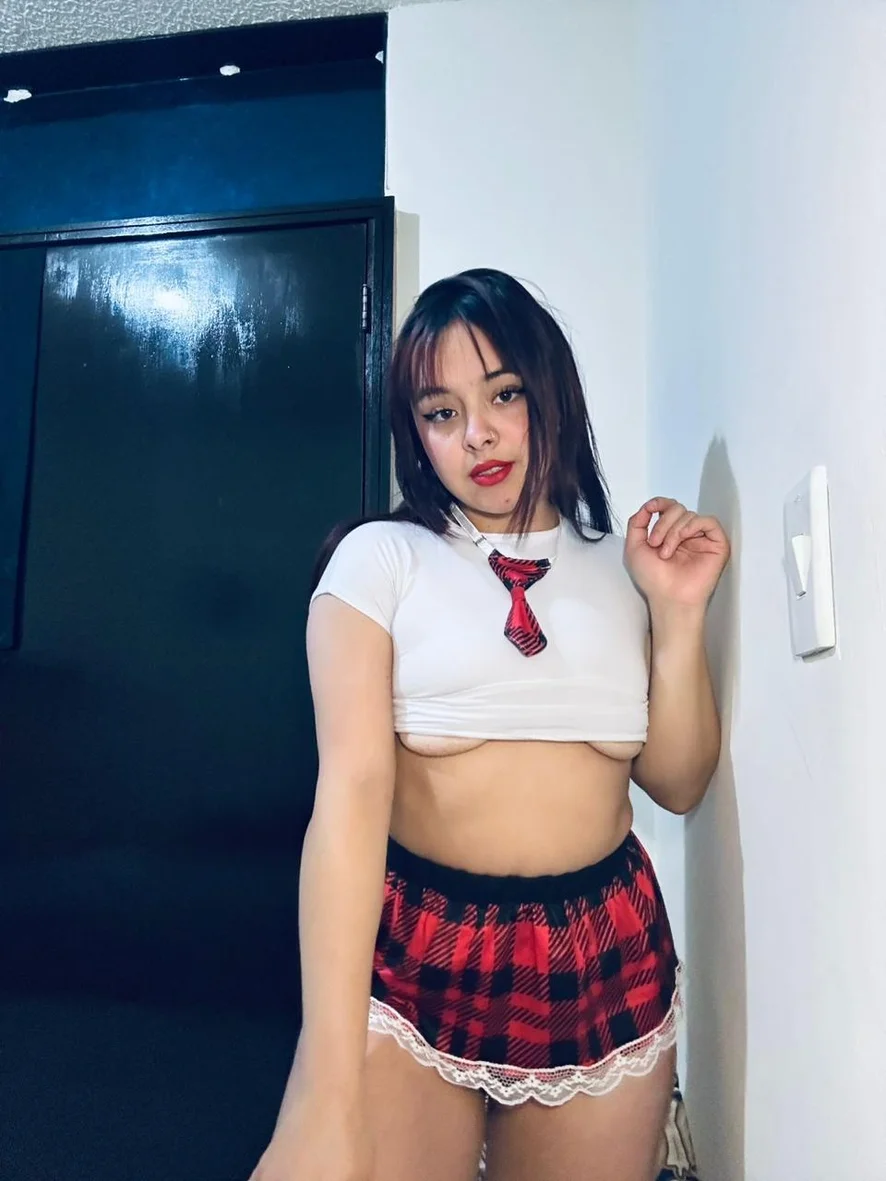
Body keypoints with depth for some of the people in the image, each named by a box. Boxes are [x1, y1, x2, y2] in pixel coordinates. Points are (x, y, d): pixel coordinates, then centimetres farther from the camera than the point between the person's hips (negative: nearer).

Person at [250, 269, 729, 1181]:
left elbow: (677, 784, 7)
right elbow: (351, 789, -16)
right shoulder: (380, 559, -5)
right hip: (412, 953, -3)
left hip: (609, 962, 4)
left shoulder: (624, 566, 6)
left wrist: (680, 615, -5)